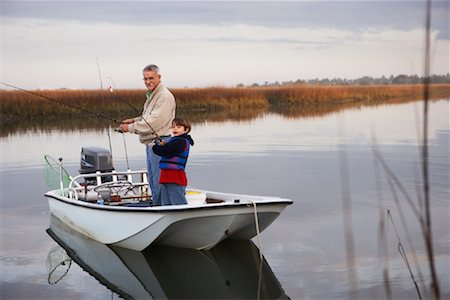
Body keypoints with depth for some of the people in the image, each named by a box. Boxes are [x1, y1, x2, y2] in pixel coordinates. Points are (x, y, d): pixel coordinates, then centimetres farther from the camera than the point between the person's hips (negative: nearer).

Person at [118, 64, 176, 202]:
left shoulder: (164, 96, -16)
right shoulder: (151, 95, 17)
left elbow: (154, 121, -23)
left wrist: (130, 127, -17)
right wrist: (134, 120, 8)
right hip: (150, 143, 11)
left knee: (159, 181, -7)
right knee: (152, 179, 18)